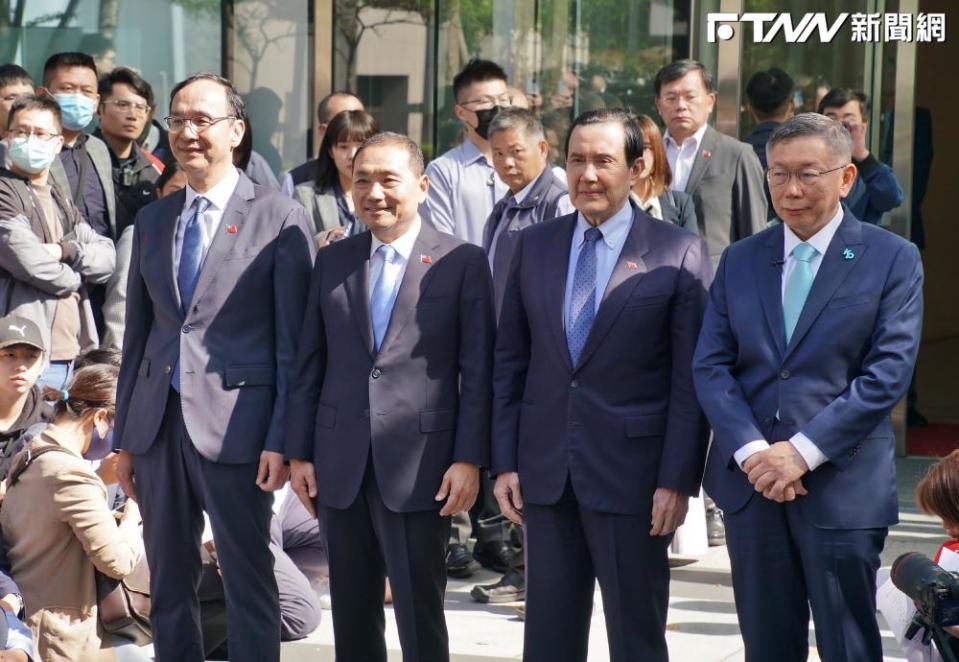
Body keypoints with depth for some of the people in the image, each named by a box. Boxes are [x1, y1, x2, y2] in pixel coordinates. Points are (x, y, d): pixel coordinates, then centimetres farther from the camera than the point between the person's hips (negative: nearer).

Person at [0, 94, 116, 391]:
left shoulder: (61, 202, 21)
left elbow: (107, 258, 10)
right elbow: (30, 262, -15)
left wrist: (66, 251, -9)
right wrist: (76, 276, 3)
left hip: (68, 354, 7)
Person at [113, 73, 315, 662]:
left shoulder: (279, 217, -3)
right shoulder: (152, 220, 13)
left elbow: (293, 341, -5)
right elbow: (138, 332, 15)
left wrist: (282, 438, -11)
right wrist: (125, 437, 13)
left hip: (234, 423, -5)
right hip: (159, 421, 5)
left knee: (249, 581, 1)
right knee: (168, 584, 11)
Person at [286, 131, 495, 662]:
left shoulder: (462, 263, -2)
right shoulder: (332, 261, 11)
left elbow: (477, 371, -4)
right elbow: (310, 364, 11)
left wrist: (469, 459, -10)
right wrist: (299, 452, 7)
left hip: (420, 468, -4)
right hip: (341, 467, 4)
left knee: (420, 617, -1)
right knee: (351, 617, 11)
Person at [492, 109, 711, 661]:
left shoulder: (678, 253, -4)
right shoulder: (535, 246, 8)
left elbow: (690, 380, -6)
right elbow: (510, 362, 10)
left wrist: (677, 480, -11)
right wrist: (504, 462, 4)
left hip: (632, 472, -4)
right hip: (546, 471, 4)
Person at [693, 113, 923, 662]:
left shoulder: (892, 260, -1)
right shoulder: (740, 261, 11)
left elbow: (888, 372, -9)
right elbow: (711, 365, 4)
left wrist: (804, 451, -16)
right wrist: (750, 451, -12)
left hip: (842, 485, -3)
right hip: (751, 482, 4)